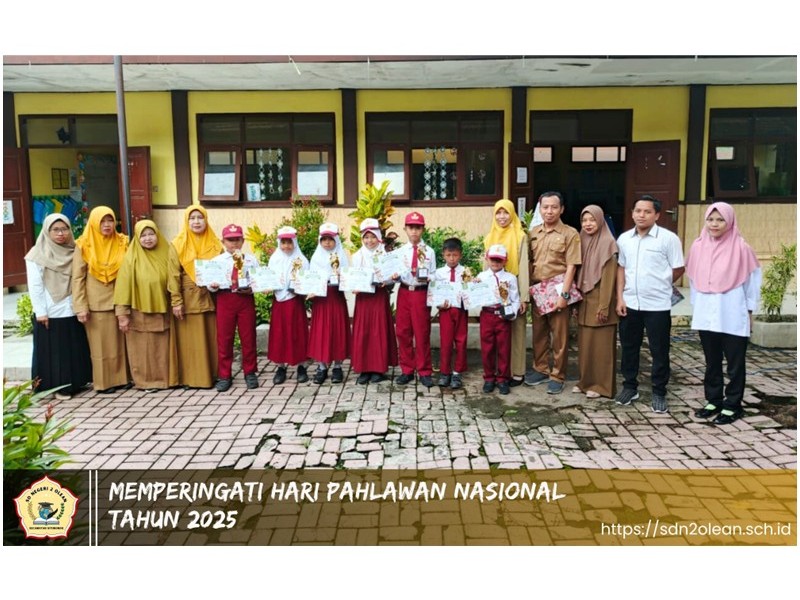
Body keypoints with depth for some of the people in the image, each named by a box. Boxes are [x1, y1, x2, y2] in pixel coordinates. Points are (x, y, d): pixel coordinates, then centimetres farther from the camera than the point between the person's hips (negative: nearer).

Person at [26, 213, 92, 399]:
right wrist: (40, 311, -13)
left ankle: (75, 382, 22)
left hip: (72, 311, 5)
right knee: (53, 351, 3)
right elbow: (34, 286, -9)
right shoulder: (37, 255, -7)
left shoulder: (73, 252, 7)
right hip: (50, 313, -4)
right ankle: (58, 386, 10)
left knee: (74, 349, 11)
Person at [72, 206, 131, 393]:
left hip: (118, 301, 3)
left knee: (120, 342, 8)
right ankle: (103, 382, 10)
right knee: (100, 344, 3)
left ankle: (121, 377, 18)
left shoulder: (122, 243, 4)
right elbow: (77, 278, -5)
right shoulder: (84, 246, -4)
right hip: (96, 304, -3)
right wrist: (80, 307, -10)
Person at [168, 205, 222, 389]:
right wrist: (176, 301, -10)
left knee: (211, 338, 6)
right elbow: (174, 275, -5)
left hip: (210, 298, 3)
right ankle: (192, 377, 10)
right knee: (190, 340, 2)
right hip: (188, 299, -2)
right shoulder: (177, 245, -1)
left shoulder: (215, 244, 7)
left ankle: (213, 374, 16)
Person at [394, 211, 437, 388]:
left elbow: (434, 276, 0)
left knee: (422, 333, 2)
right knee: (403, 332, 6)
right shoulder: (400, 251, 6)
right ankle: (407, 370, 19)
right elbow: (398, 275, 5)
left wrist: (426, 277, -20)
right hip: (404, 292, 2)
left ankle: (424, 371, 13)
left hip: (421, 293, -2)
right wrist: (394, 276, -16)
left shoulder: (429, 251, 1)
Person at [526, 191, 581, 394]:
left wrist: (564, 294, -16)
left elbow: (571, 267, -10)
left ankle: (558, 376, 14)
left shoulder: (570, 233, -5)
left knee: (559, 335, 3)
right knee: (538, 332, 13)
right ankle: (541, 369, 28)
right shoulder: (533, 233, 9)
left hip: (557, 290, -4)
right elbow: (529, 261, 12)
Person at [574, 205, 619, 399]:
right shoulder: (582, 241, 10)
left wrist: (604, 306, -17)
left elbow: (609, 277, -14)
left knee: (601, 345, 1)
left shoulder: (608, 243, -10)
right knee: (585, 343, 12)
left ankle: (601, 385, 10)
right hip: (584, 301, 7)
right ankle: (586, 381, 22)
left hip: (599, 301, -6)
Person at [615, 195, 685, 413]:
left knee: (659, 351, 5)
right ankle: (630, 386, 28)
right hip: (629, 304, 4)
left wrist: (658, 286, 8)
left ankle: (659, 393, 18)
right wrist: (620, 297, 5)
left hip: (657, 305, -4)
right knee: (629, 347, 12)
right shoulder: (624, 239, 6)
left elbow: (678, 269, -1)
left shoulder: (668, 238, -8)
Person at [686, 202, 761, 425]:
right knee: (712, 362, 14)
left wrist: (749, 309, 1)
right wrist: (695, 306, 12)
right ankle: (713, 400, 26)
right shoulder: (698, 246, 3)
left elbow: (753, 279, -1)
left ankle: (732, 405, 16)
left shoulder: (741, 248, -8)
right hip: (706, 315, 4)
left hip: (733, 316, -4)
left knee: (735, 363, 5)